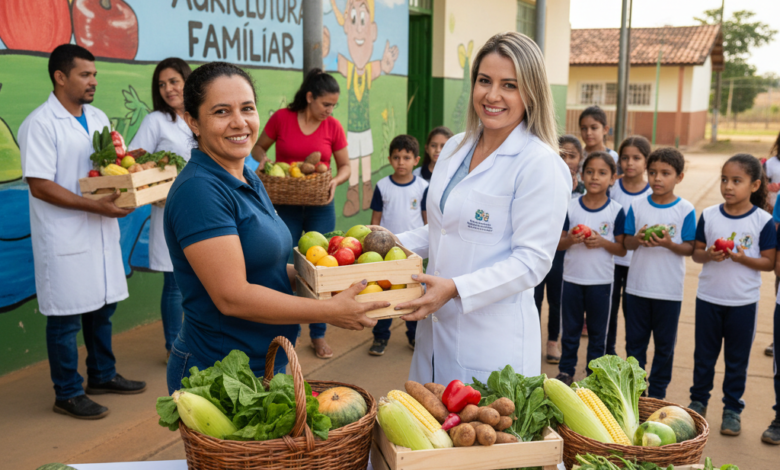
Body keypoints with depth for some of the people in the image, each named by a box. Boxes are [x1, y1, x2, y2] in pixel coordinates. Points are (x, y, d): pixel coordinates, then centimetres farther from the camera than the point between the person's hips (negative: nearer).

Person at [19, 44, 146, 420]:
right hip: (64, 238, -7)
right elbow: (39, 185, -18)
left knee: (102, 306, 17)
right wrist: (94, 205, -23)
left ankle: (102, 376, 33)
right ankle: (68, 394, 15)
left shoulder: (98, 118, 11)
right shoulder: (40, 124, -13)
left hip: (101, 232, 8)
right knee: (66, 317, 3)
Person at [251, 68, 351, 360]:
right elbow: (259, 147, 9)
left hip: (320, 208, 1)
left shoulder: (333, 127, 0)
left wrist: (335, 181, -14)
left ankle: (318, 335, 20)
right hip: (286, 206, -1)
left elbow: (345, 166, 7)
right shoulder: (282, 118, -5)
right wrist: (262, 161, -13)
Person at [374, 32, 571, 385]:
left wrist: (455, 288, -24)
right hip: (434, 330, 7)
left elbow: (532, 260, -17)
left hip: (493, 340, -7)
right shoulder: (455, 148, 9)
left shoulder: (539, 164, -15)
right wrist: (395, 243, 5)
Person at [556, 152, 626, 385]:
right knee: (570, 329, 12)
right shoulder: (571, 206, -1)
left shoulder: (616, 211, -4)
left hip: (601, 281, -1)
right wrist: (569, 240, -18)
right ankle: (566, 371, 27)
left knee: (597, 332, 10)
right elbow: (559, 244, 3)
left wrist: (603, 242, -19)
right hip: (572, 278, 1)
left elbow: (622, 249, -2)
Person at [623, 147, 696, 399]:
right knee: (635, 341, 12)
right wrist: (638, 239, -18)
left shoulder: (686, 209, -6)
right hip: (637, 286, 2)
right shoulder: (637, 206, 0)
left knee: (664, 345, 10)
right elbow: (626, 242, 3)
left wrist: (668, 243, -24)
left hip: (669, 289, -2)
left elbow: (689, 248, -6)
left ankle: (657, 393, 24)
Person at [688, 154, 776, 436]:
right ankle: (698, 401, 31)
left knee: (737, 360, 10)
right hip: (708, 298, 2)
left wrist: (742, 258, -23)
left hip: (744, 302, -2)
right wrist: (709, 255, -18)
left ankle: (732, 409, 25)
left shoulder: (763, 221, -8)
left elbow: (769, 262, -7)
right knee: (704, 355, 15)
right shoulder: (709, 215, -2)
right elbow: (696, 253, 3)